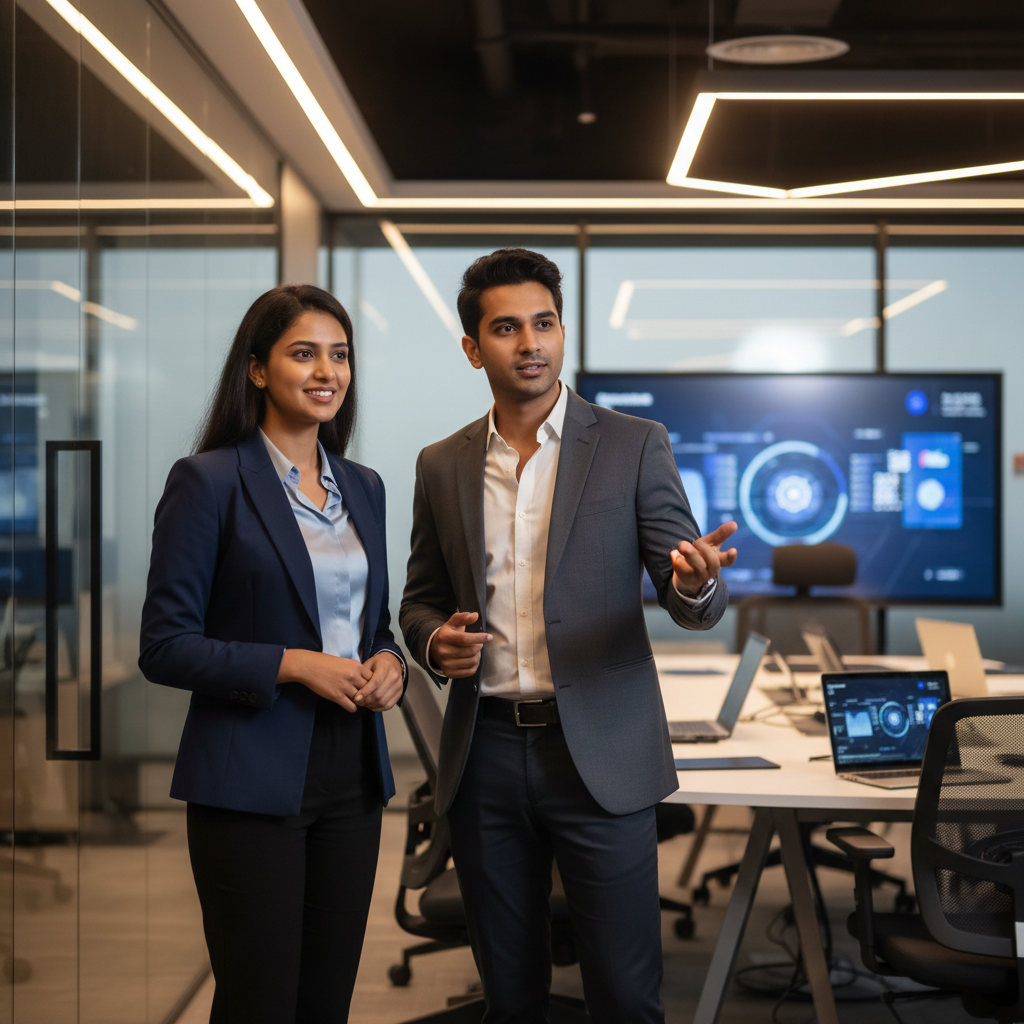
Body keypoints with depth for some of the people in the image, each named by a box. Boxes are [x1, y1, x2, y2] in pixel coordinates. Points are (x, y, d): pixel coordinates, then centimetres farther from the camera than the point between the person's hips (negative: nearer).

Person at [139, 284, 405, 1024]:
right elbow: (165, 647, -10)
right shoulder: (209, 481, -8)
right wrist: (293, 664, -19)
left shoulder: (363, 487, 11)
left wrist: (388, 663, -2)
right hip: (252, 782, -6)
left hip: (351, 773, 6)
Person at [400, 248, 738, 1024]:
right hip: (485, 753, 3)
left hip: (598, 755, -3)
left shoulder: (635, 446, -1)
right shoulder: (442, 466, 8)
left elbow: (693, 602, -4)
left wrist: (695, 584, -28)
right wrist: (434, 642, -7)